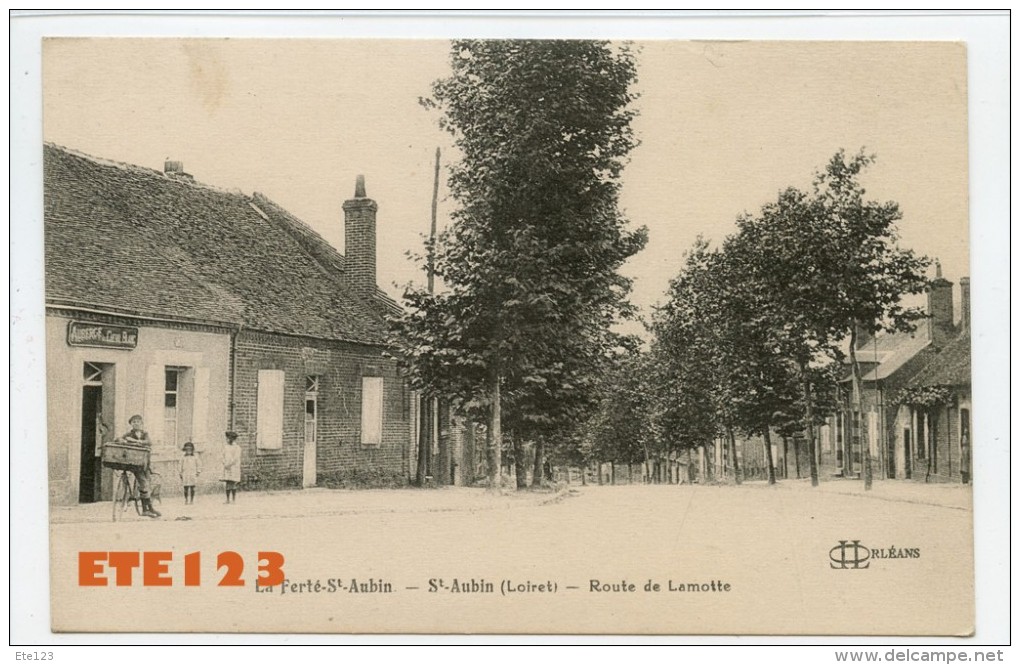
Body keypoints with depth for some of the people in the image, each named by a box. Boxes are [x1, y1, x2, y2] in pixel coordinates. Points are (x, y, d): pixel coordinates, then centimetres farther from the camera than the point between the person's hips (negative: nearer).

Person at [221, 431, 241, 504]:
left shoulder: (237, 447, -2)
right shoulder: (226, 447, 13)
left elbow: (236, 458, -9)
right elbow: (224, 456, 10)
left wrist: (229, 464, -14)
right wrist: (224, 463, -4)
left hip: (234, 467, -4)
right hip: (227, 468, 4)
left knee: (233, 483, -5)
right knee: (228, 484, 2)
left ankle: (234, 500, -5)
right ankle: (228, 500, 2)